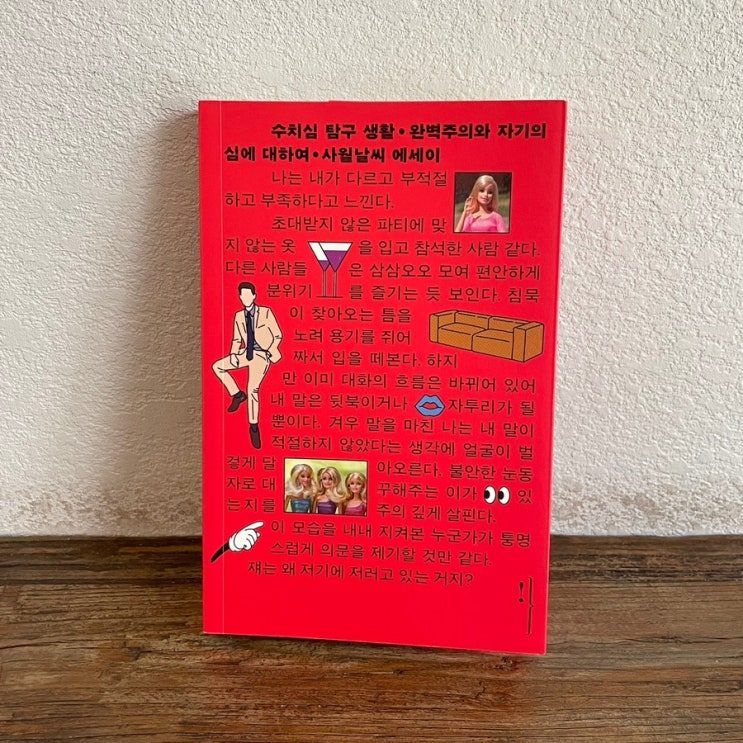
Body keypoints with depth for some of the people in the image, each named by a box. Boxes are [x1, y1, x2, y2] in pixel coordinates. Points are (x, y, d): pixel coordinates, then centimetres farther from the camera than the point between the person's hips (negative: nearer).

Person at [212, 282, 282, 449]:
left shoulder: (266, 312, -5)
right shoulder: (239, 316, 7)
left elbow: (278, 335, -2)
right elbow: (237, 339, 12)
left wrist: (270, 352, -12)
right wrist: (233, 355, -4)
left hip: (262, 354, -6)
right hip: (246, 353, 6)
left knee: (252, 388, -19)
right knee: (217, 366, -3)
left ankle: (254, 426, -4)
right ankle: (237, 394, 11)